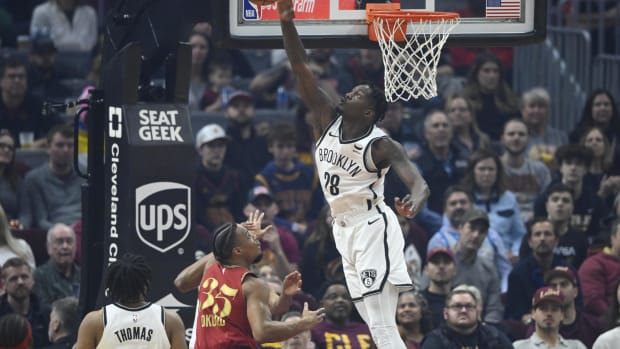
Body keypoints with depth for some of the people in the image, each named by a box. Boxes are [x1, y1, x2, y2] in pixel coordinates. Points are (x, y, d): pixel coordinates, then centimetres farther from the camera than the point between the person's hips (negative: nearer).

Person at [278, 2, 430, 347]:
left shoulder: (381, 145, -14)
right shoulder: (327, 121, 2)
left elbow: (417, 181, -27)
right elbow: (303, 71, -2)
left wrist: (415, 200, -51)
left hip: (373, 228, -8)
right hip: (345, 230, 8)